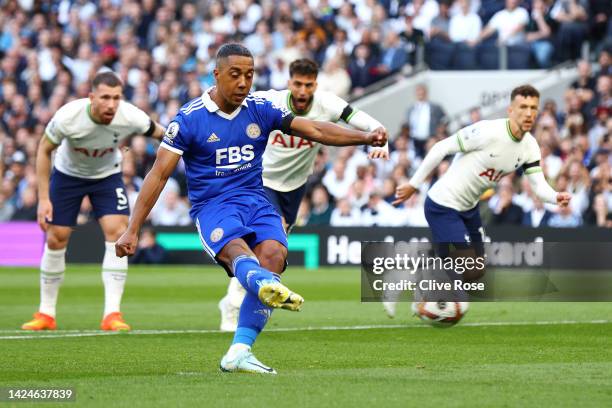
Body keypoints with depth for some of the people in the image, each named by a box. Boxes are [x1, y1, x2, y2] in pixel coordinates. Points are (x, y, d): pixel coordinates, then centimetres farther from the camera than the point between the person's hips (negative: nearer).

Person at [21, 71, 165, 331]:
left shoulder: (130, 117, -29)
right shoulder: (68, 116, -32)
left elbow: (158, 132, -8)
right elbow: (44, 150, -17)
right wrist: (43, 198, -18)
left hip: (107, 175, 1)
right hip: (68, 174, -1)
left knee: (117, 232, -18)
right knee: (55, 239, -2)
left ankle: (112, 314, -17)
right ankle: (46, 313, 15)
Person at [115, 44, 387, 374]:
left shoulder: (260, 110, 9)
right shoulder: (189, 119, -2)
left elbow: (316, 130, 9)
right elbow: (158, 175, -1)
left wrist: (365, 137, -5)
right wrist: (132, 230, -4)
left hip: (255, 202, 4)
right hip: (212, 207, -4)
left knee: (273, 253, -27)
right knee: (238, 249, -36)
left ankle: (239, 352, -29)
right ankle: (267, 286, -74)